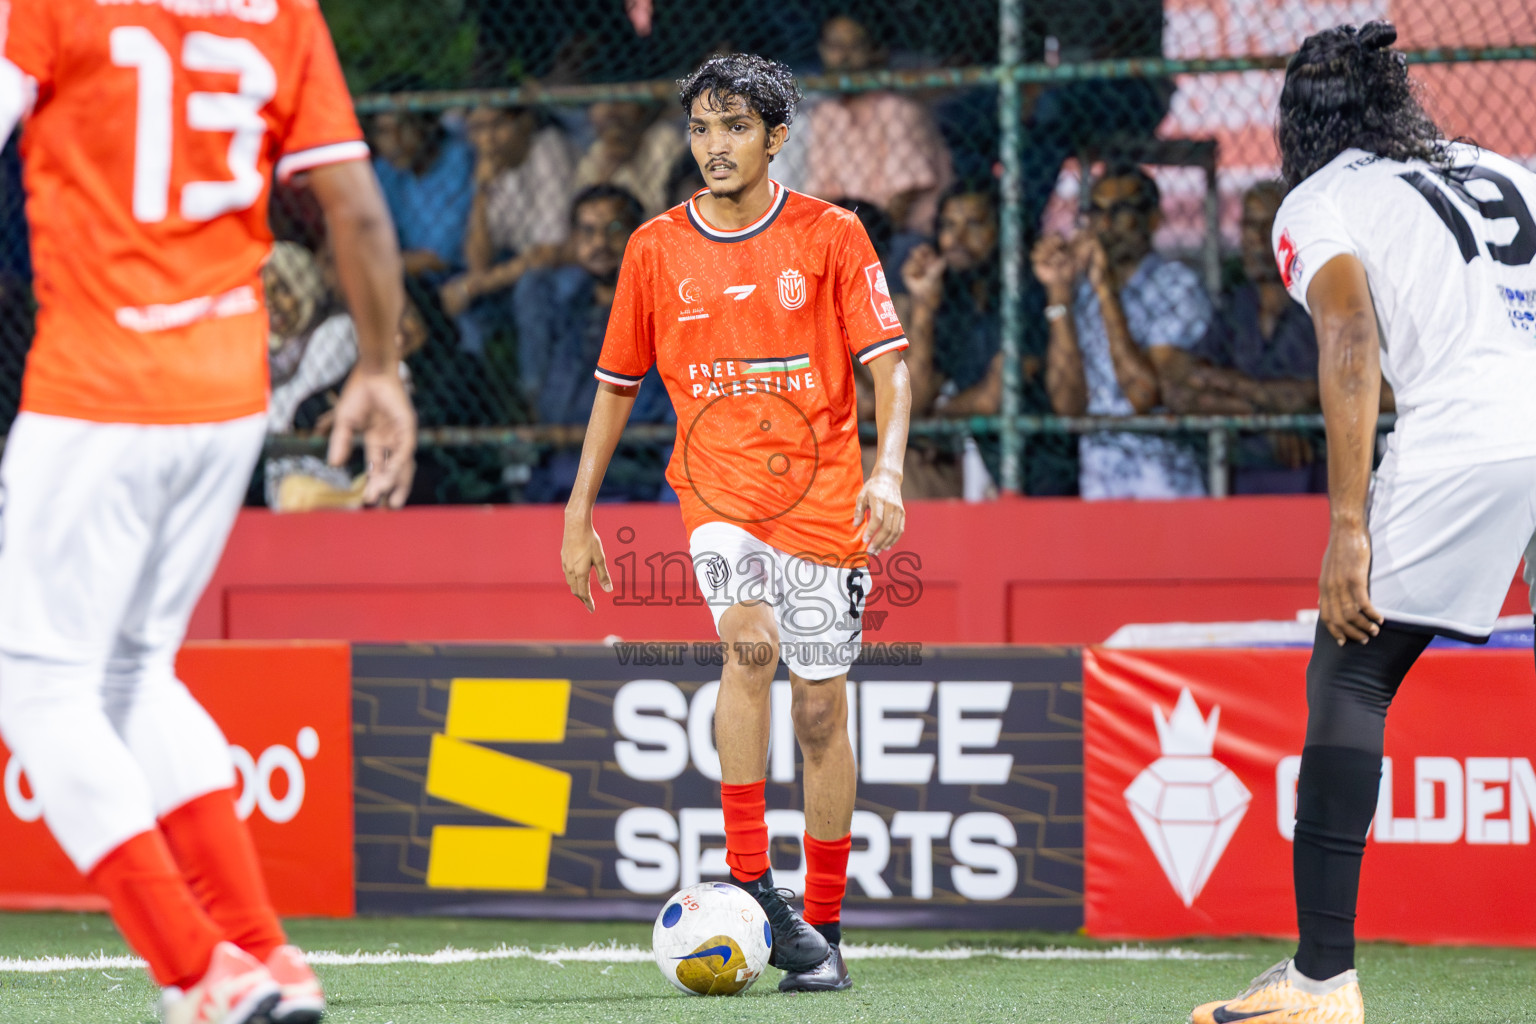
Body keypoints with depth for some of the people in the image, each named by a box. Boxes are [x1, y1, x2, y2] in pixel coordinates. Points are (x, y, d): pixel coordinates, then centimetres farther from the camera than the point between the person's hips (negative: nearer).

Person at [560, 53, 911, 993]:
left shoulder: (831, 236, 0)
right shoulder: (657, 249, 5)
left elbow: (887, 363, -2)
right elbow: (617, 386, 14)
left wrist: (889, 470, -18)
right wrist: (578, 516, 12)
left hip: (821, 493, 0)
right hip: (716, 484, 0)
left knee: (821, 710, 2)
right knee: (750, 644, -27)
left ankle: (822, 929, 13)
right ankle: (749, 882, -22)